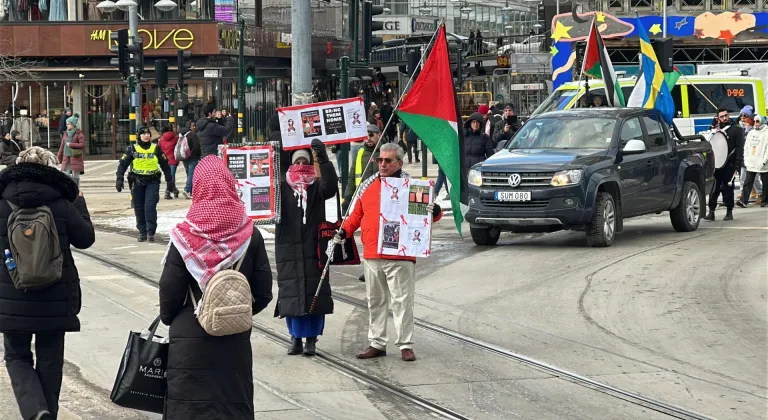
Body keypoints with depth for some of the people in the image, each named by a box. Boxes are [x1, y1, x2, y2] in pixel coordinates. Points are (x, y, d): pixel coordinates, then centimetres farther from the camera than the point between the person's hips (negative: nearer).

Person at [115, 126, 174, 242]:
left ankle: (150, 232, -9)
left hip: (152, 181, -1)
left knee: (150, 206, -13)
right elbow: (122, 164, 0)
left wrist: (169, 181, 11)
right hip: (138, 182, 1)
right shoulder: (133, 149, 2)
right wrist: (119, 179, -12)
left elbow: (165, 165, 11)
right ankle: (142, 232, 16)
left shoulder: (156, 148, 4)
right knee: (139, 208, 6)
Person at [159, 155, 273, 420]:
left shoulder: (185, 238, -10)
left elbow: (169, 292, -5)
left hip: (191, 341, -2)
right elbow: (263, 293, 0)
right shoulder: (250, 235, -4)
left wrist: (169, 318, 15)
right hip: (236, 341, 2)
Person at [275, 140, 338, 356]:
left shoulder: (317, 186, 4)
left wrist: (323, 159, -25)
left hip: (313, 247, -1)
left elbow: (331, 187, -15)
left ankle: (311, 338, 6)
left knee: (314, 292, -2)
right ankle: (296, 337, 12)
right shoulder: (282, 186, 8)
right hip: (288, 248, 1)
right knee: (290, 293, 2)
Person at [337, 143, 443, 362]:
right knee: (375, 302, 12)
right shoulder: (368, 186, 14)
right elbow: (357, 214, 21)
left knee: (402, 301, -2)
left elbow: (429, 210, -1)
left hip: (400, 257, -5)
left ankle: (406, 345, 5)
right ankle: (377, 344, 21)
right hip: (372, 256, 5)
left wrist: (434, 211, -23)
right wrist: (344, 230, 8)